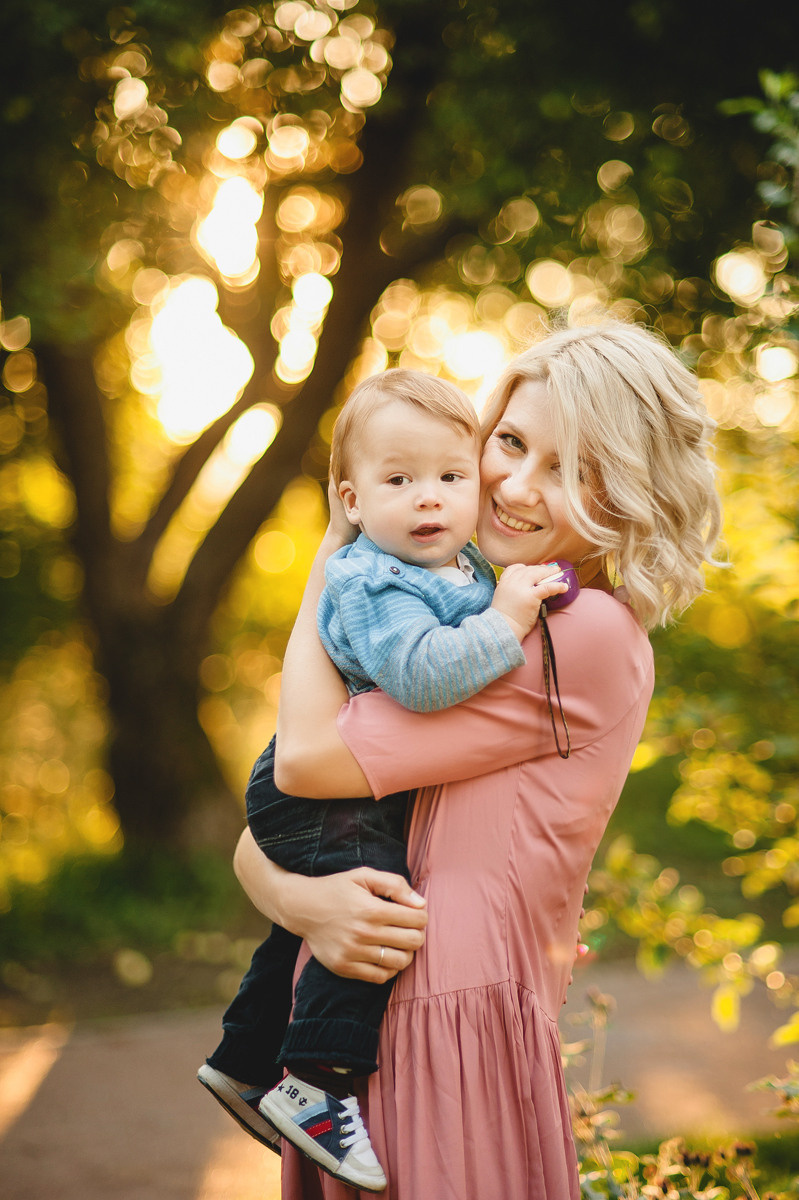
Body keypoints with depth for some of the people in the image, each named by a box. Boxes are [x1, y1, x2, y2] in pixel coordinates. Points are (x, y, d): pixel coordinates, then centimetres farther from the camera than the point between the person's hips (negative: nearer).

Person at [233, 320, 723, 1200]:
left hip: (459, 1050, -7)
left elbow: (308, 757, -13)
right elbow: (256, 844, 10)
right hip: (344, 1036, 7)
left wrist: (330, 565, 2)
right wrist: (305, 903, -12)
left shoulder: (591, 635, -11)